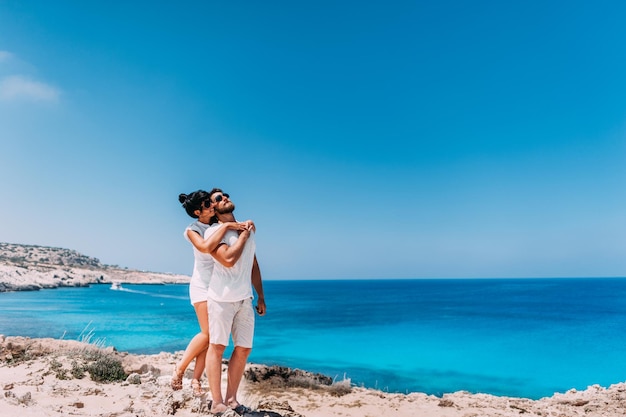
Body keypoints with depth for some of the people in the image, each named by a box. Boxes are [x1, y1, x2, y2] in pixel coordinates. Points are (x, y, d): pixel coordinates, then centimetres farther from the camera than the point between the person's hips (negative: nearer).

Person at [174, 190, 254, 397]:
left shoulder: (220, 223, 2)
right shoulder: (192, 230, -11)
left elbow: (242, 228, 12)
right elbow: (206, 247, -32)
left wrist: (246, 224, -11)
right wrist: (225, 226, -27)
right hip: (202, 285, -4)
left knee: (212, 336, 3)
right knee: (207, 333, -7)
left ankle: (196, 379, 13)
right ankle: (180, 368, 14)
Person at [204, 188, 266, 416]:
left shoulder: (248, 229, 15)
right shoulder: (213, 232, -5)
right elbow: (228, 259, -20)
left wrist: (260, 296, 16)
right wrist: (243, 237, -6)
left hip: (245, 299, 6)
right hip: (222, 298, -6)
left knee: (244, 349, 7)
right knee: (217, 346, 0)